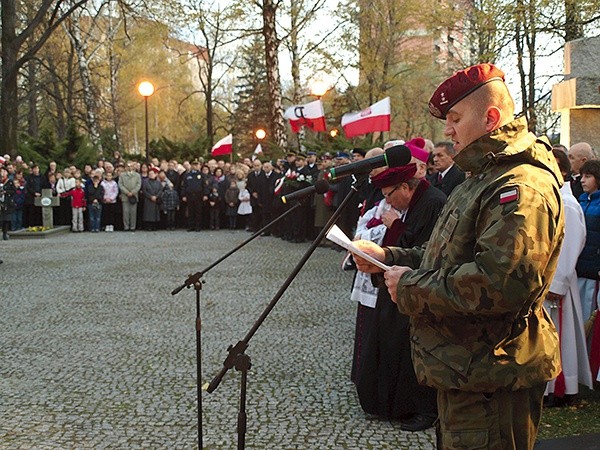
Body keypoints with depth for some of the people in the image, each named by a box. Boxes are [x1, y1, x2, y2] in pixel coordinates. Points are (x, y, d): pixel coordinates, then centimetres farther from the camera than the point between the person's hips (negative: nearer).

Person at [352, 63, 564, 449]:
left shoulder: (522, 187, -21)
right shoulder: (485, 178, 16)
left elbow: (500, 284, -32)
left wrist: (410, 287, -20)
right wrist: (388, 257, 6)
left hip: (490, 383, -11)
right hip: (465, 369, 11)